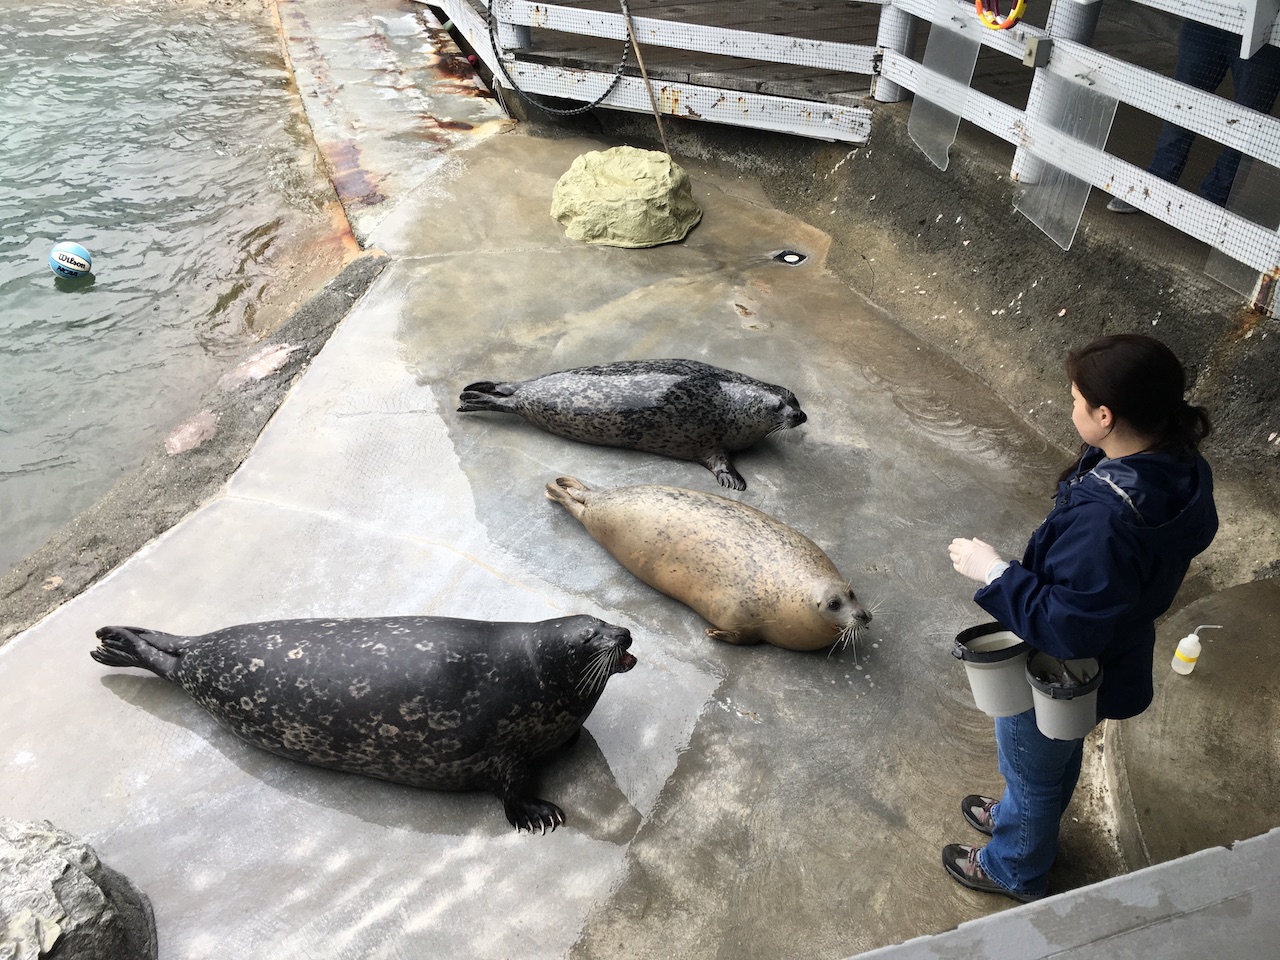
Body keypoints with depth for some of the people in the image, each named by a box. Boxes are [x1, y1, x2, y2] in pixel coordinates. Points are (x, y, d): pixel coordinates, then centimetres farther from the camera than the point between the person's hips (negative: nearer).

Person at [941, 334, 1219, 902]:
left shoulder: (1105, 519, -43)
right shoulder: (1180, 469, -15)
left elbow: (1067, 627, -37)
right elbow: (1195, 537, 5)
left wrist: (995, 573, -29)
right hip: (1116, 655, 8)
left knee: (1031, 773, 21)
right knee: (1060, 755, 34)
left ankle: (1013, 869, 49)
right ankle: (1024, 818, 62)